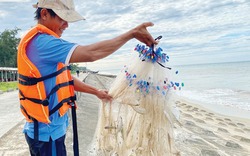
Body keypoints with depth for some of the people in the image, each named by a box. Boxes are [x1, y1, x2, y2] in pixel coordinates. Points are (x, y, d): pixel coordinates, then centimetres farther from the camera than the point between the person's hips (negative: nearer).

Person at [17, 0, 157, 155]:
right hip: (47, 131, -10)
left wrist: (96, 92, 12)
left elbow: (64, 78, 14)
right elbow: (90, 53, -33)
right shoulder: (41, 42, -23)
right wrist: (132, 33, -25)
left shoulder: (41, 41, 10)